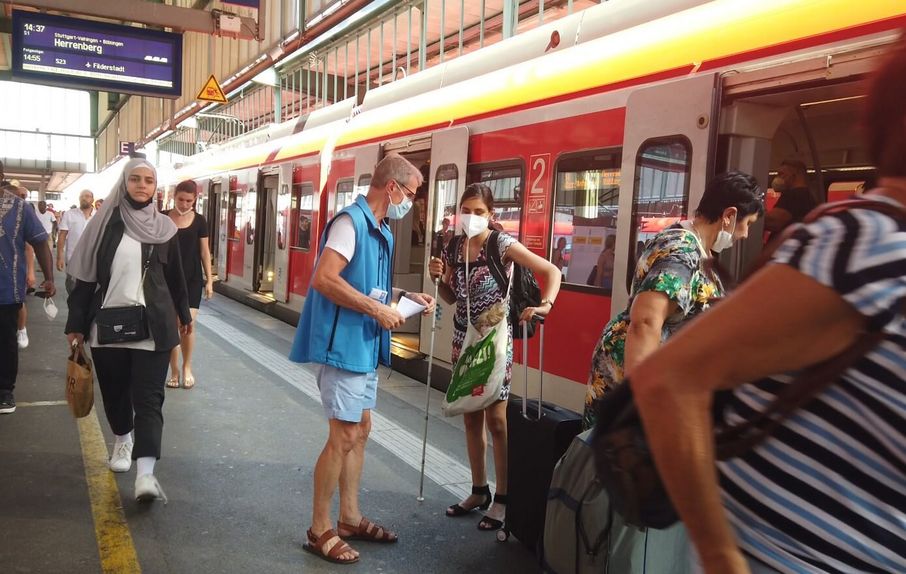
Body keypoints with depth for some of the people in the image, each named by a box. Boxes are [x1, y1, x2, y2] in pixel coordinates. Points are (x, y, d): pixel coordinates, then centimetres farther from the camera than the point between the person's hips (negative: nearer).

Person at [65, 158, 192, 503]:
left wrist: (183, 313, 23)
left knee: (148, 397, -7)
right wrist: (77, 324, 0)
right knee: (114, 391, 15)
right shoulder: (105, 222, 1)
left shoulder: (164, 227, 3)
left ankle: (145, 473, -11)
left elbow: (175, 275, 14)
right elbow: (86, 275, 2)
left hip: (153, 325, -1)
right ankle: (123, 441, 42)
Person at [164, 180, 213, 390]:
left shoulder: (199, 221, 0)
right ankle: (174, 370, 17)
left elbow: (204, 251, 4)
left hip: (192, 279, 0)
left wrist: (209, 279, 2)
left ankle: (187, 366, 14)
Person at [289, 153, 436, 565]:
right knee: (344, 436, -4)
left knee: (360, 431, 16)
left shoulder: (381, 231, 13)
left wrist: (405, 296, 9)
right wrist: (377, 310, -22)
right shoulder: (351, 222, -16)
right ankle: (319, 530, 11)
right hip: (344, 345, -10)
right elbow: (324, 279, -26)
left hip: (365, 347, 10)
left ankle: (350, 519, 29)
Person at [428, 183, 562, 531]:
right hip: (464, 338, 6)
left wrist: (545, 305, -31)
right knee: (470, 416, 12)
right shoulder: (453, 248, 6)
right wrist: (440, 277, -5)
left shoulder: (502, 244, -11)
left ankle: (503, 498, 11)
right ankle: (479, 491, 26)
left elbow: (552, 271, -15)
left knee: (495, 418, -2)